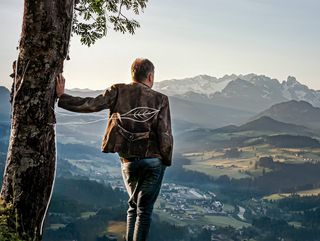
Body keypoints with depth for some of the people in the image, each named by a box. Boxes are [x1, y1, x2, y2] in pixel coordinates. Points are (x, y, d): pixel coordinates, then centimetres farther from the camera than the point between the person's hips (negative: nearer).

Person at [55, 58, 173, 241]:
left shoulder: (119, 91, 0)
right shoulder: (160, 99, -3)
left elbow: (92, 105, -9)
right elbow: (165, 135, -6)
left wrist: (61, 97, -4)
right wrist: (167, 161, 5)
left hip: (129, 161, 2)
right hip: (154, 161, -2)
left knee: (134, 206, 22)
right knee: (144, 209, 4)